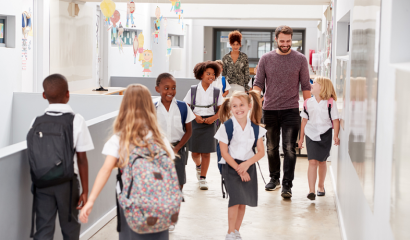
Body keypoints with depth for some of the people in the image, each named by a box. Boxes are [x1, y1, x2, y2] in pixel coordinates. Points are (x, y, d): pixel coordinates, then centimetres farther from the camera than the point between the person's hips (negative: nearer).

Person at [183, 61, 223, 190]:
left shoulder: (217, 92, 4)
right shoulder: (193, 90, 2)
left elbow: (220, 110, 8)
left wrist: (213, 118, -10)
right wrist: (195, 116, -11)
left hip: (209, 123, 0)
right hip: (195, 122, 0)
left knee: (206, 152, -2)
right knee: (195, 152, 5)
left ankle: (203, 178, 8)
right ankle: (198, 166, 40)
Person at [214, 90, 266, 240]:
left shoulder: (255, 127, 0)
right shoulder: (227, 127, -10)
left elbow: (261, 152, 1)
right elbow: (224, 153, -10)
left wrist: (246, 164, -14)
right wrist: (239, 169, -13)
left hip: (248, 166, 4)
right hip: (231, 166, -4)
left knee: (243, 202, 6)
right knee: (235, 199, -14)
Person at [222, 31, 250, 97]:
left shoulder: (244, 57, 3)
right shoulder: (225, 58, 6)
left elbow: (247, 74, 4)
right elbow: (223, 73, 11)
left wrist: (246, 89, 1)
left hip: (240, 86, -1)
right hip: (228, 86, 1)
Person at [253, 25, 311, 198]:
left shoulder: (300, 59, 2)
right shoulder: (266, 59, 4)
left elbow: (305, 86, 6)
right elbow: (258, 83, 6)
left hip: (291, 111, -2)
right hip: (269, 110, 2)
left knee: (289, 149, -8)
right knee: (271, 148, 13)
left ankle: (287, 185, -7)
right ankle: (274, 178, 29)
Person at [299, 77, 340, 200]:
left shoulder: (330, 103, -5)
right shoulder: (308, 102, 2)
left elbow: (335, 120, -3)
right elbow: (304, 121, 9)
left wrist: (336, 135, -13)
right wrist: (301, 138, 10)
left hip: (325, 135, -1)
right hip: (311, 135, 1)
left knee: (322, 161, 13)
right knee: (312, 162, -10)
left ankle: (321, 185, 33)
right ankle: (311, 190, -13)